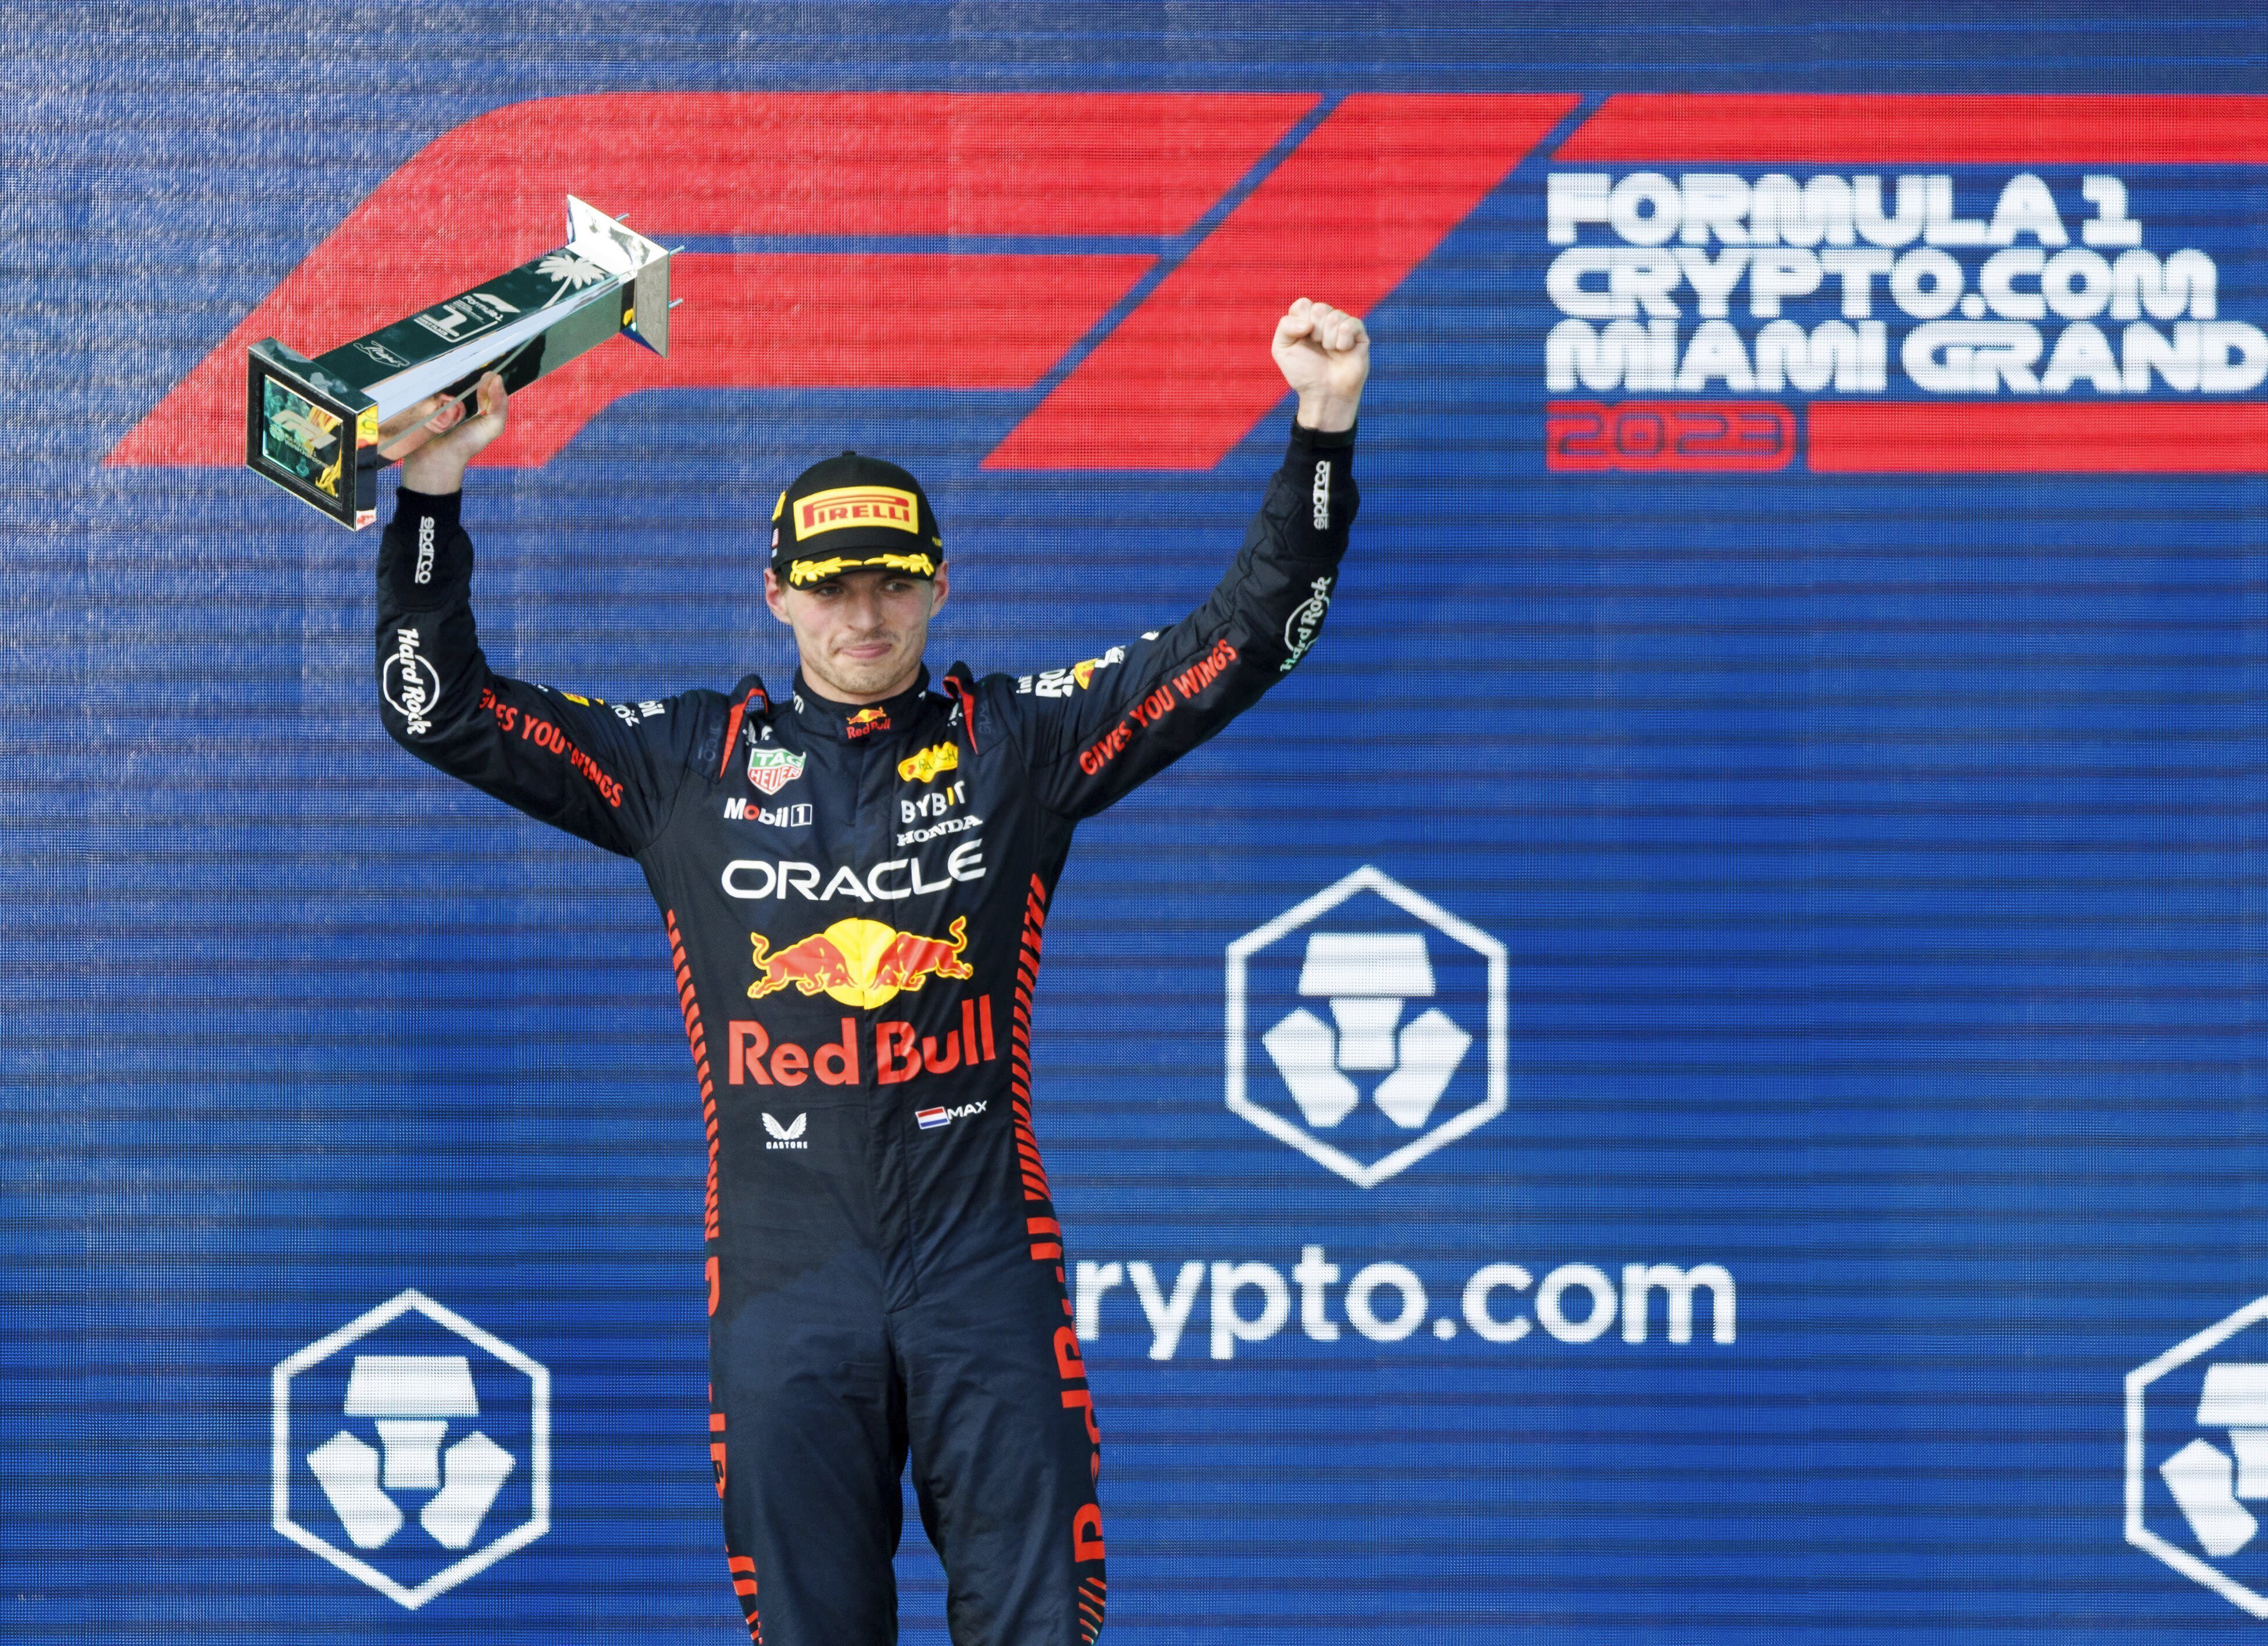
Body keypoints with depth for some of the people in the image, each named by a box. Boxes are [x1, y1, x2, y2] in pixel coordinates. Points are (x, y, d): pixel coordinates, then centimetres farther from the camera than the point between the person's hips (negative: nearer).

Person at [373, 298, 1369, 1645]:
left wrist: (1323, 437, -9)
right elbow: (443, 710, 8)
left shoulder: (1018, 741, 8)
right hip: (788, 1280, 1)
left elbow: (1243, 643, 4)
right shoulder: (687, 765, 9)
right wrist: (429, 501, -4)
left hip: (986, 1268, -1)